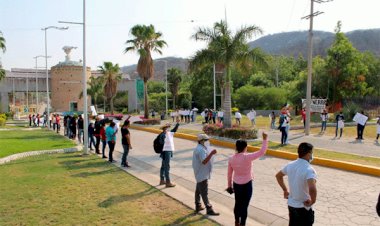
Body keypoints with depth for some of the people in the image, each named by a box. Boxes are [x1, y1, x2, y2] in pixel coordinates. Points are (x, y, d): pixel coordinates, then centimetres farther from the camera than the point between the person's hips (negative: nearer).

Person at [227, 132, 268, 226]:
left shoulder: (231, 158, -8)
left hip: (236, 184, 5)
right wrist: (265, 139, -12)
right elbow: (262, 152, -21)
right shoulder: (247, 157, -23)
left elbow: (229, 174, 2)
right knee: (244, 205, 8)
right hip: (247, 185, -5)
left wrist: (229, 185, 14)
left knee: (237, 203, 22)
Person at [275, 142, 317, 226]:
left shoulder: (290, 165, -3)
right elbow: (312, 188, -42)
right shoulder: (309, 170, -26)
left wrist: (285, 190, 17)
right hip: (304, 207, -6)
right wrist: (313, 201, -24)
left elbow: (278, 175, 13)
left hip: (291, 204, 6)